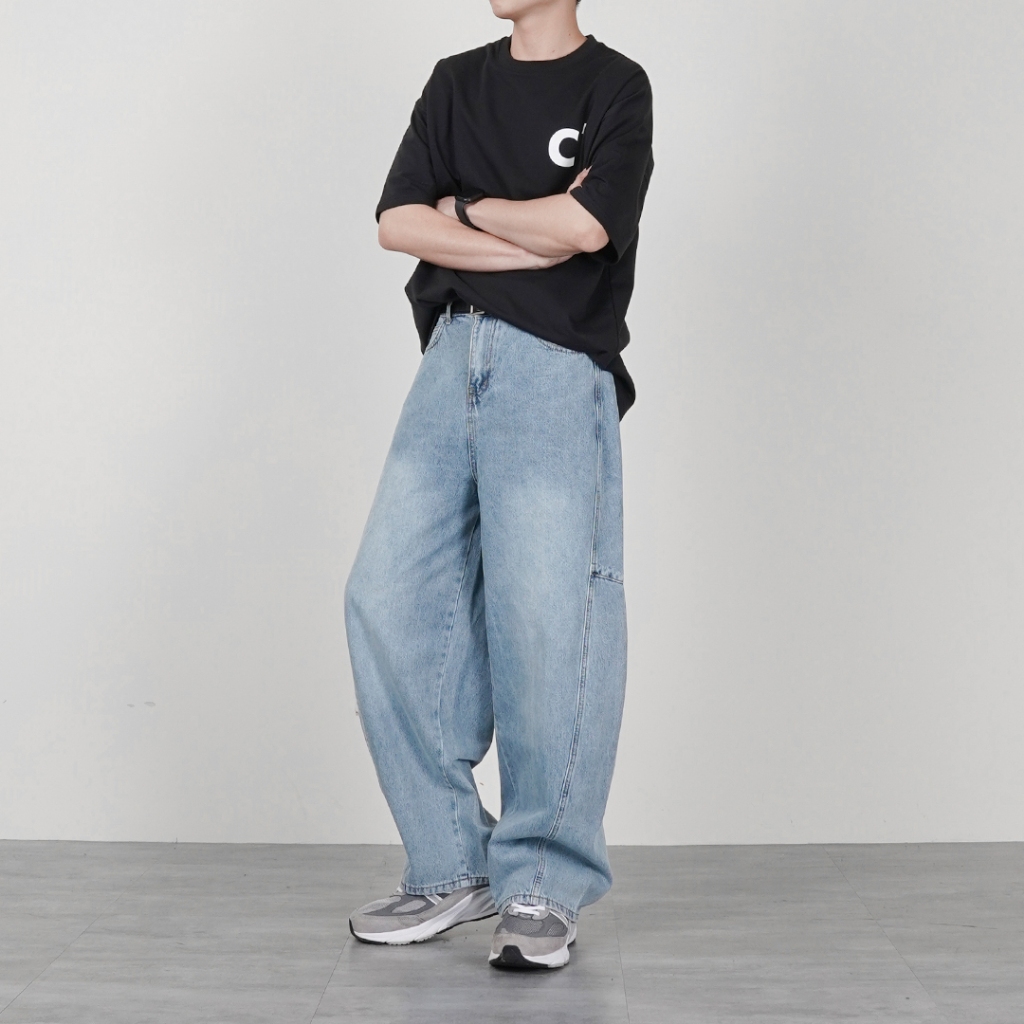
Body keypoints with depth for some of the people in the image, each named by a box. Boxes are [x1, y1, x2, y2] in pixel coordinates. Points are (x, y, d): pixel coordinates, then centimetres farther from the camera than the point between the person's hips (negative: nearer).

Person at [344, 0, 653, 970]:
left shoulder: (615, 86, 4)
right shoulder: (457, 83, 19)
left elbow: (585, 224, -13)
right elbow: (398, 222, 6)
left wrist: (468, 210, 2)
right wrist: (533, 238, -4)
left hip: (556, 368, -5)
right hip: (452, 355, 5)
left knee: (545, 615, -10)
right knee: (388, 597, -2)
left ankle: (542, 888, 1)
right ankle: (452, 867, 9)